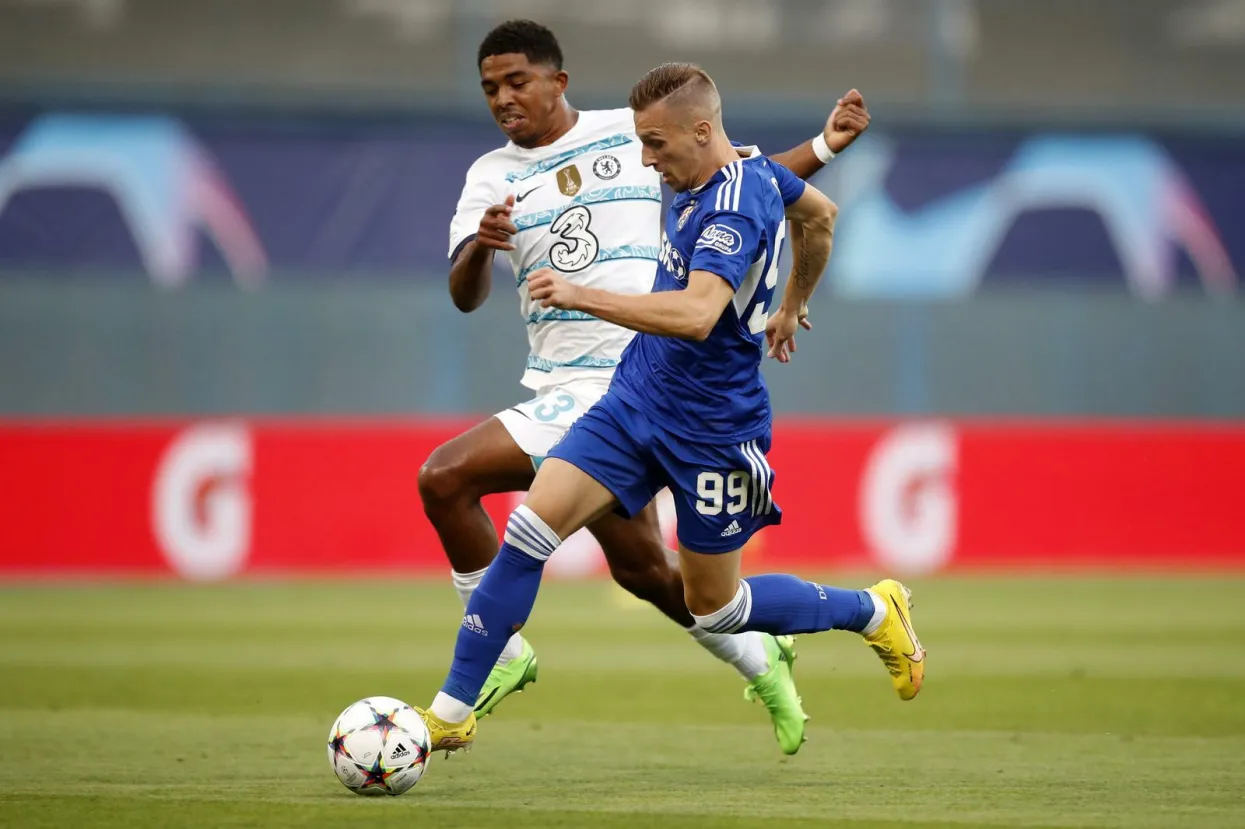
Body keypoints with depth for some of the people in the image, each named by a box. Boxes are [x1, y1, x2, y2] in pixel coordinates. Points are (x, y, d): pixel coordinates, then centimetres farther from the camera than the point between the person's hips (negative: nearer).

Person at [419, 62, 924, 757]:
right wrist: (790, 309, 36)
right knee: (531, 527, -9)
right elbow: (821, 215, 22)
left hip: (710, 431, -8)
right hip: (636, 398, 8)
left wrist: (583, 297, -44)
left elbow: (696, 314, -41)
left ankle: (875, 611, 33)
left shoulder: (733, 208, -25)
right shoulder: (752, 167, 3)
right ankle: (454, 711, -6)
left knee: (714, 608, 9)